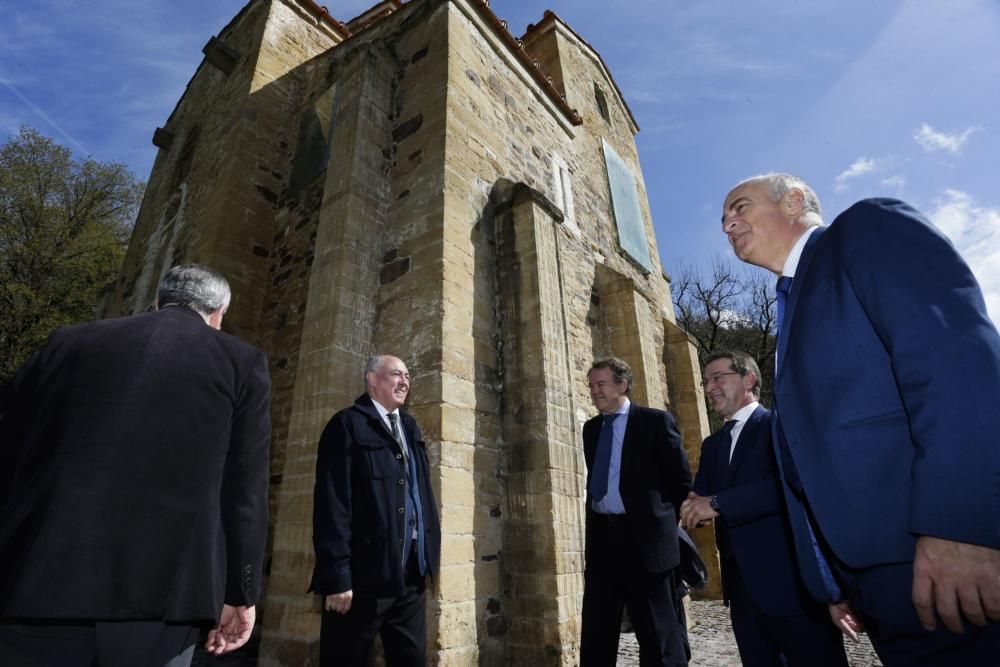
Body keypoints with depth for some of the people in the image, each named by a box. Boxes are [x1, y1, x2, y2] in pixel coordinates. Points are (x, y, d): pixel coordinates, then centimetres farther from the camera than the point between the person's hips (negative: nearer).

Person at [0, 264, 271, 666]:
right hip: (158, 594, -1)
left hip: (33, 589, 2)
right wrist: (241, 592, 7)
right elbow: (246, 490, -1)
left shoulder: (68, 343, 9)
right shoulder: (241, 363, 1)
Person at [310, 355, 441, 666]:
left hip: (411, 574, 7)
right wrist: (337, 576, -16)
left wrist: (430, 553, 11)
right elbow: (332, 502, -13)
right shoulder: (348, 424, -6)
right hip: (364, 573, -6)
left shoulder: (411, 427, 15)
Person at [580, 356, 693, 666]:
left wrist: (661, 521, -1)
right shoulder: (591, 428, 11)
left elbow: (682, 481, -3)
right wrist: (595, 519, 12)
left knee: (658, 630, 9)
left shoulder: (656, 421, -6)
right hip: (601, 535, 6)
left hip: (644, 534, -5)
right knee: (596, 629, 13)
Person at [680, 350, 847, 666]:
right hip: (743, 587, 7)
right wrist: (691, 509, -14)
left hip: (792, 582, -6)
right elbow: (699, 501, 9)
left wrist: (718, 503, -24)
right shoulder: (712, 444, 15)